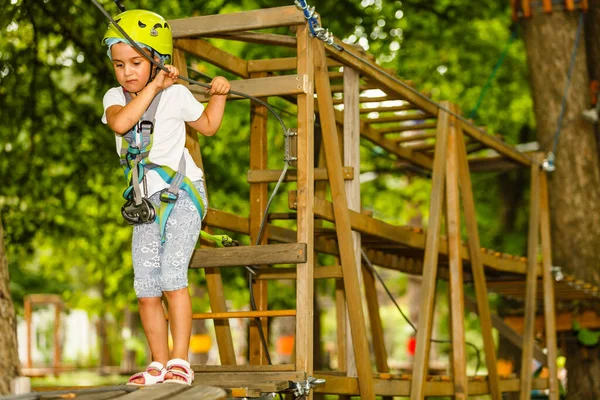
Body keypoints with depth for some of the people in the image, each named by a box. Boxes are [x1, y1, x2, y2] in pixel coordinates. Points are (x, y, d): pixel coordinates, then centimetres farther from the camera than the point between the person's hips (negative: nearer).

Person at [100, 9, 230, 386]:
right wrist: (152, 87, -19)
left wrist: (219, 94, 3)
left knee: (172, 277, -17)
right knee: (146, 290, 3)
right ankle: (159, 364, 14)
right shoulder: (115, 97, 5)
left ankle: (180, 362, -12)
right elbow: (120, 123, -21)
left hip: (181, 195, -4)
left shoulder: (176, 94, 0)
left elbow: (208, 125, 17)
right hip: (146, 204, 4)